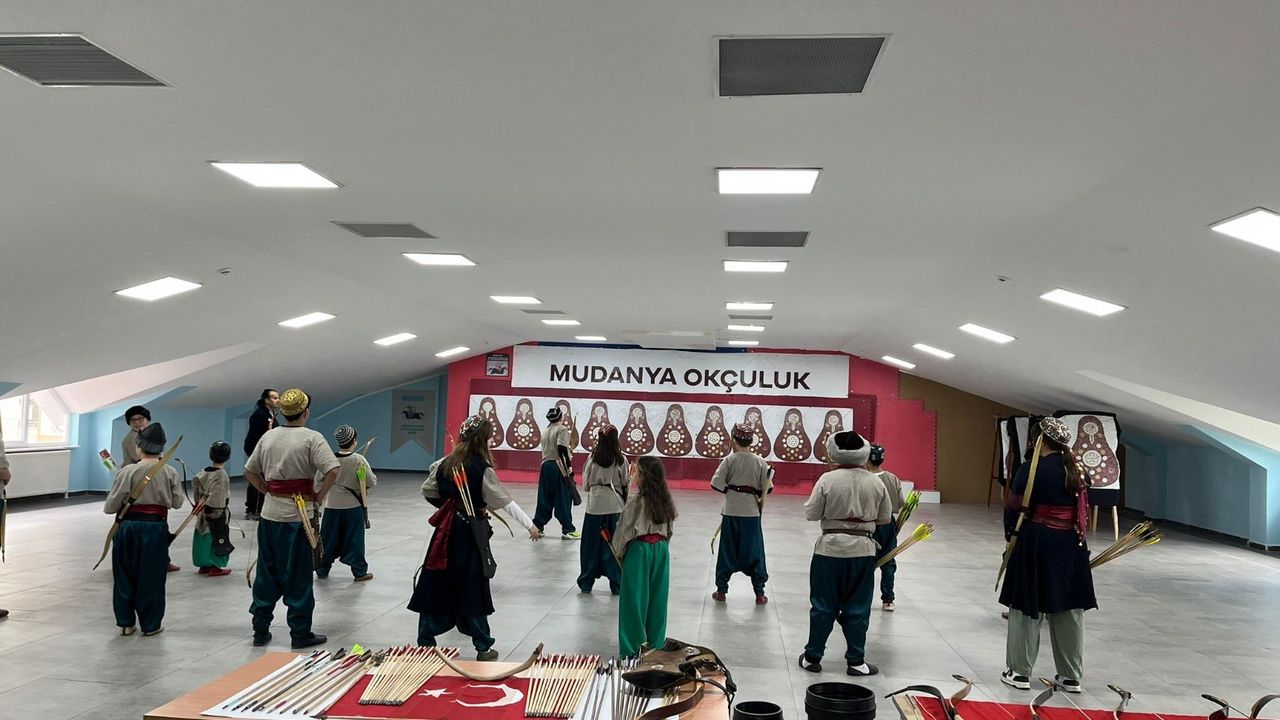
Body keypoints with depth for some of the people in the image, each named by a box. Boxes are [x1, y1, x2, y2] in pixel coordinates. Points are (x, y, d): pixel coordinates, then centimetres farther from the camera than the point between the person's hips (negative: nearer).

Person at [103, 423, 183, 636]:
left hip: (129, 525, 0)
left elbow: (110, 506, -7)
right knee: (151, 576, 10)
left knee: (125, 574, 14)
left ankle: (126, 623, 20)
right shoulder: (169, 473, -6)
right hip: (156, 527, 0)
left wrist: (123, 506, 15)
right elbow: (177, 502, 4)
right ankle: (150, 624, 16)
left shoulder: (128, 471, -9)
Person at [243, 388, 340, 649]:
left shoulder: (268, 436, 6)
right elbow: (332, 470, -21)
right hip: (298, 515, -5)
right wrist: (320, 496, -9)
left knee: (267, 573, 15)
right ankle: (300, 633, 12)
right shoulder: (312, 438, -11)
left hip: (270, 513, 5)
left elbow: (249, 471, 14)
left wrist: (268, 491, 13)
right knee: (298, 577, 4)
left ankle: (260, 630, 22)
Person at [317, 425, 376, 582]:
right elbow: (371, 482, -9)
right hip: (353, 506, -2)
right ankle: (360, 572, 15)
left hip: (332, 506, 2)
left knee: (329, 539, 14)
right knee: (354, 539, 7)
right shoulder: (359, 459, -13)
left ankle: (322, 570, 23)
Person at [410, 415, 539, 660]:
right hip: (471, 532, -5)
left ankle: (425, 642, 15)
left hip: (446, 530, 5)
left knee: (436, 585, 9)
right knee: (473, 589, 3)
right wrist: (529, 524, -8)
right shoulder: (482, 469, -14)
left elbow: (427, 491, 12)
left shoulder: (446, 463, 3)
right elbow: (505, 501, -13)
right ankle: (483, 647, 13)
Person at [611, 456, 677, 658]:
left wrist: (618, 551, 4)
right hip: (661, 550, 6)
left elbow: (625, 530, -10)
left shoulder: (636, 501, -17)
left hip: (638, 550, -6)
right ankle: (656, 643, 24)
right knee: (657, 596, 14)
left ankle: (633, 647, 11)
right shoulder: (666, 501, 2)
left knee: (635, 598, 4)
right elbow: (670, 529, 9)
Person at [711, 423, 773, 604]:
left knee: (727, 551, 11)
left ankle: (721, 590, 18)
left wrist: (729, 490, 6)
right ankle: (759, 593, 14)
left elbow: (716, 483, -10)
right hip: (752, 512, 1)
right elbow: (767, 488, -3)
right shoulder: (760, 462, -4)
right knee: (754, 553, 11)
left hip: (731, 512, -1)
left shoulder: (730, 460, -7)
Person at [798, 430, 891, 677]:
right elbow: (885, 517, 6)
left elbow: (811, 513, -8)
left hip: (830, 548, -1)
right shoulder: (876, 483, -4)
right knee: (857, 608, 11)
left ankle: (812, 657, 18)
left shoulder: (828, 479, -12)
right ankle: (856, 662, 18)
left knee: (823, 606, 9)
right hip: (863, 550, 2)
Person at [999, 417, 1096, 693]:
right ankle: (1071, 676, 22)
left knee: (1028, 607, 6)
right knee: (1070, 610, 12)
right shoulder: (1078, 472, 4)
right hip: (1071, 545, 5)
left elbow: (1015, 502, -5)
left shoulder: (1031, 469, -12)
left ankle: (1020, 672, 11)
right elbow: (1084, 511, 8)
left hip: (1036, 543, -4)